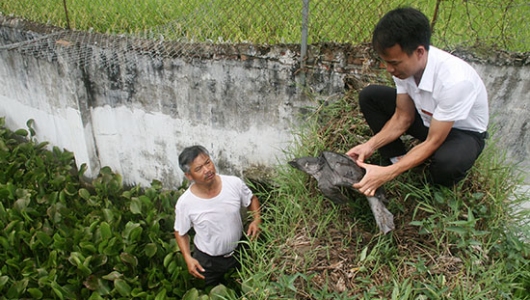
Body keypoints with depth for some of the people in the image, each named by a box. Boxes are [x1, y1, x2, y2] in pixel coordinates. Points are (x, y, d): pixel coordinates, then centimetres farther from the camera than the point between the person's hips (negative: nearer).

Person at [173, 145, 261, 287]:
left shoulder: (234, 183, -22)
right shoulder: (184, 203, -25)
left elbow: (252, 200, -1)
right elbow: (180, 233, -6)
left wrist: (256, 219, -19)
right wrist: (188, 258, -18)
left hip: (239, 252, 2)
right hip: (207, 260, -1)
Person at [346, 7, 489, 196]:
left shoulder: (454, 80, -38)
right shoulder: (405, 63, -19)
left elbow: (433, 142, -30)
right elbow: (403, 118, -8)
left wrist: (387, 174, -36)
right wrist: (370, 145, -22)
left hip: (464, 132, -5)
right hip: (429, 118, 6)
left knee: (447, 163, -41)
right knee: (369, 96, -10)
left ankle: (433, 190, -3)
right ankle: (397, 160, -2)